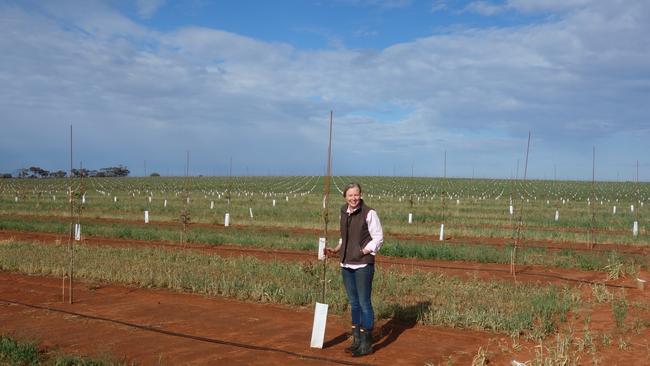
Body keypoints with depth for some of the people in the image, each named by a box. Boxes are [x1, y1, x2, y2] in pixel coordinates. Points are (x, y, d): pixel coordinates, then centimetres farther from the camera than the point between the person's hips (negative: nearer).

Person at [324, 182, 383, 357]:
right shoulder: (344, 212, 8)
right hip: (346, 264, 7)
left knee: (364, 303, -1)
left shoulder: (369, 213, -11)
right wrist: (336, 250, 7)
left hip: (363, 265, -7)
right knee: (353, 303, 14)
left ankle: (366, 344, 9)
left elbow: (378, 238, -8)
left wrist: (362, 252, -13)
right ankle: (357, 341, 25)